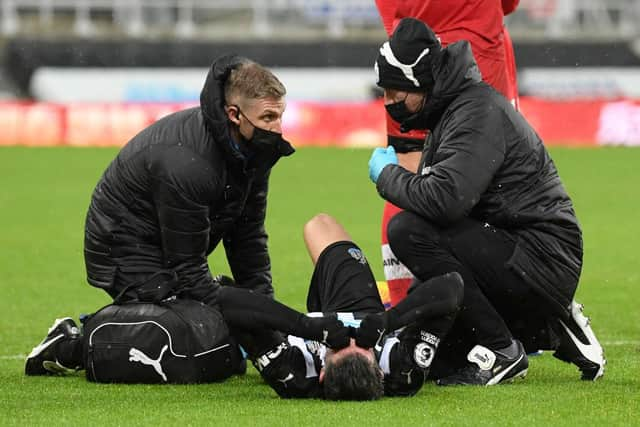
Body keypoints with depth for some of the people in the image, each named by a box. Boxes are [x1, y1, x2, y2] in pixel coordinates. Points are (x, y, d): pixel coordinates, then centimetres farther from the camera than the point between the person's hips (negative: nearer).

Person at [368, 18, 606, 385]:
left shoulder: (478, 113, -16)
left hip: (543, 263, -11)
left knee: (409, 230, -24)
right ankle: (550, 332, 14)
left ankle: (500, 349, -16)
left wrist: (387, 174, -13)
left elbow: (443, 200, -30)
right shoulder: (451, 110, 16)